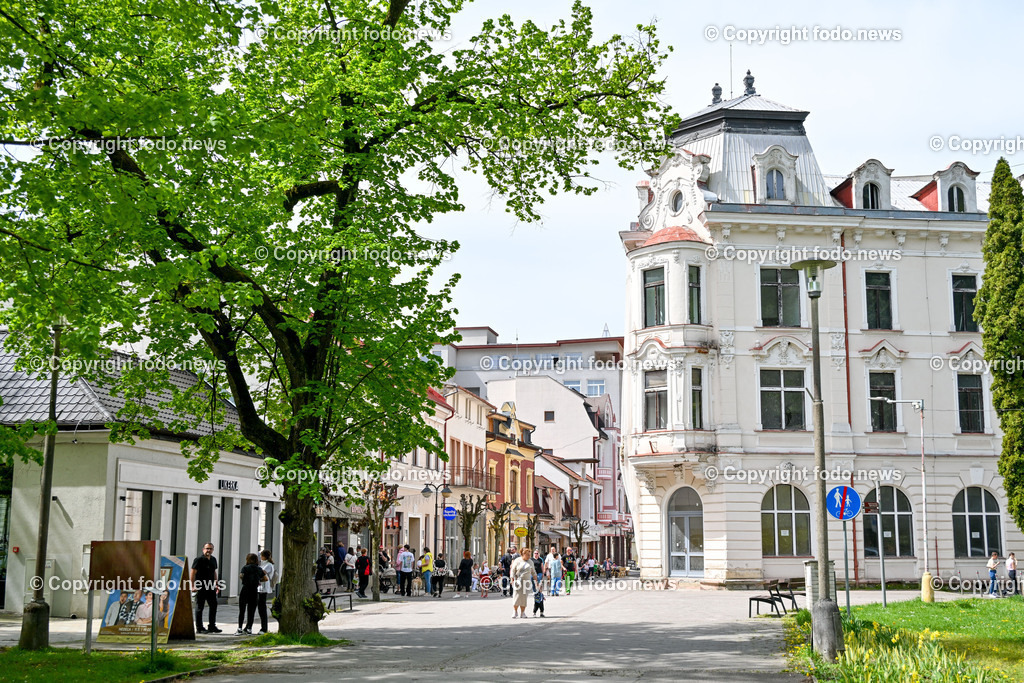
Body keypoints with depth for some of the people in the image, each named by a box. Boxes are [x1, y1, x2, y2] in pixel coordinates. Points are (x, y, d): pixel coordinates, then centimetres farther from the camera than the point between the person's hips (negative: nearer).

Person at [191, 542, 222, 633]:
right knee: (199, 607, 1)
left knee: (213, 605, 7)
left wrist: (216, 584, 18)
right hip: (201, 587, -7)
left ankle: (212, 626, 15)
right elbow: (193, 573, -10)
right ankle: (199, 628, 7)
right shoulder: (198, 559, -8)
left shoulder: (213, 559, 13)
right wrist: (193, 586, -15)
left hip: (211, 587, 7)